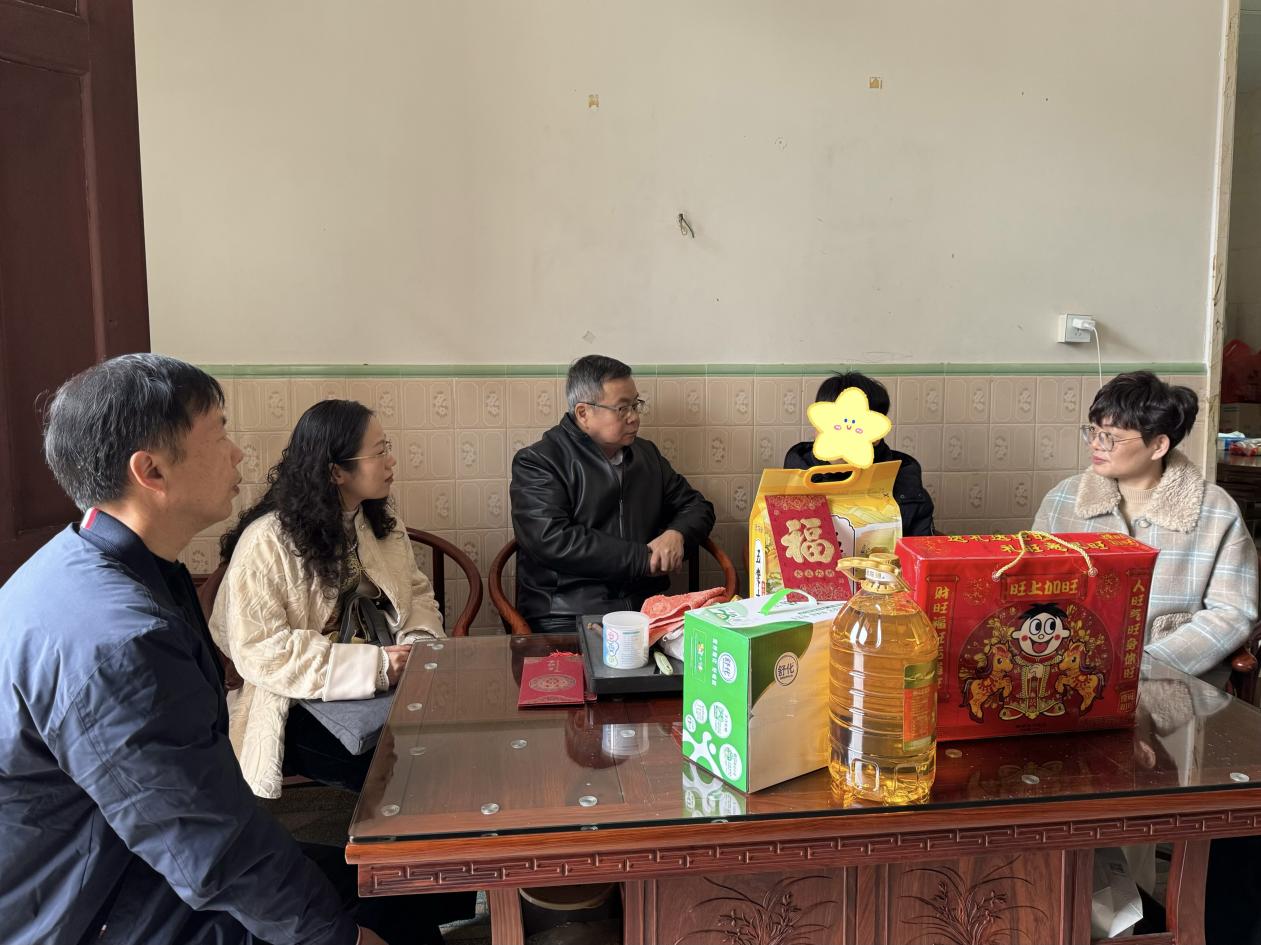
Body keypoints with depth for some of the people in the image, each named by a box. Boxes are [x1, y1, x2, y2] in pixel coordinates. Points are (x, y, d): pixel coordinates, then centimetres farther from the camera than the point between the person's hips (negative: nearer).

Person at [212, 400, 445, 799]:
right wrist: (371, 666, -24)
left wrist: (420, 641, -10)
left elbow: (417, 591, 13)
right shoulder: (266, 541, -15)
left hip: (383, 680, 6)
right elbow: (259, 650, -19)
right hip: (304, 704, -6)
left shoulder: (379, 522, 8)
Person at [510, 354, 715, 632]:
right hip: (568, 619, -5)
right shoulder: (537, 463, -1)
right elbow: (551, 541, -14)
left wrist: (676, 534, 1)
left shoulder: (646, 453, 20)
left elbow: (696, 506, 27)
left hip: (646, 609, 6)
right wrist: (644, 559, -12)